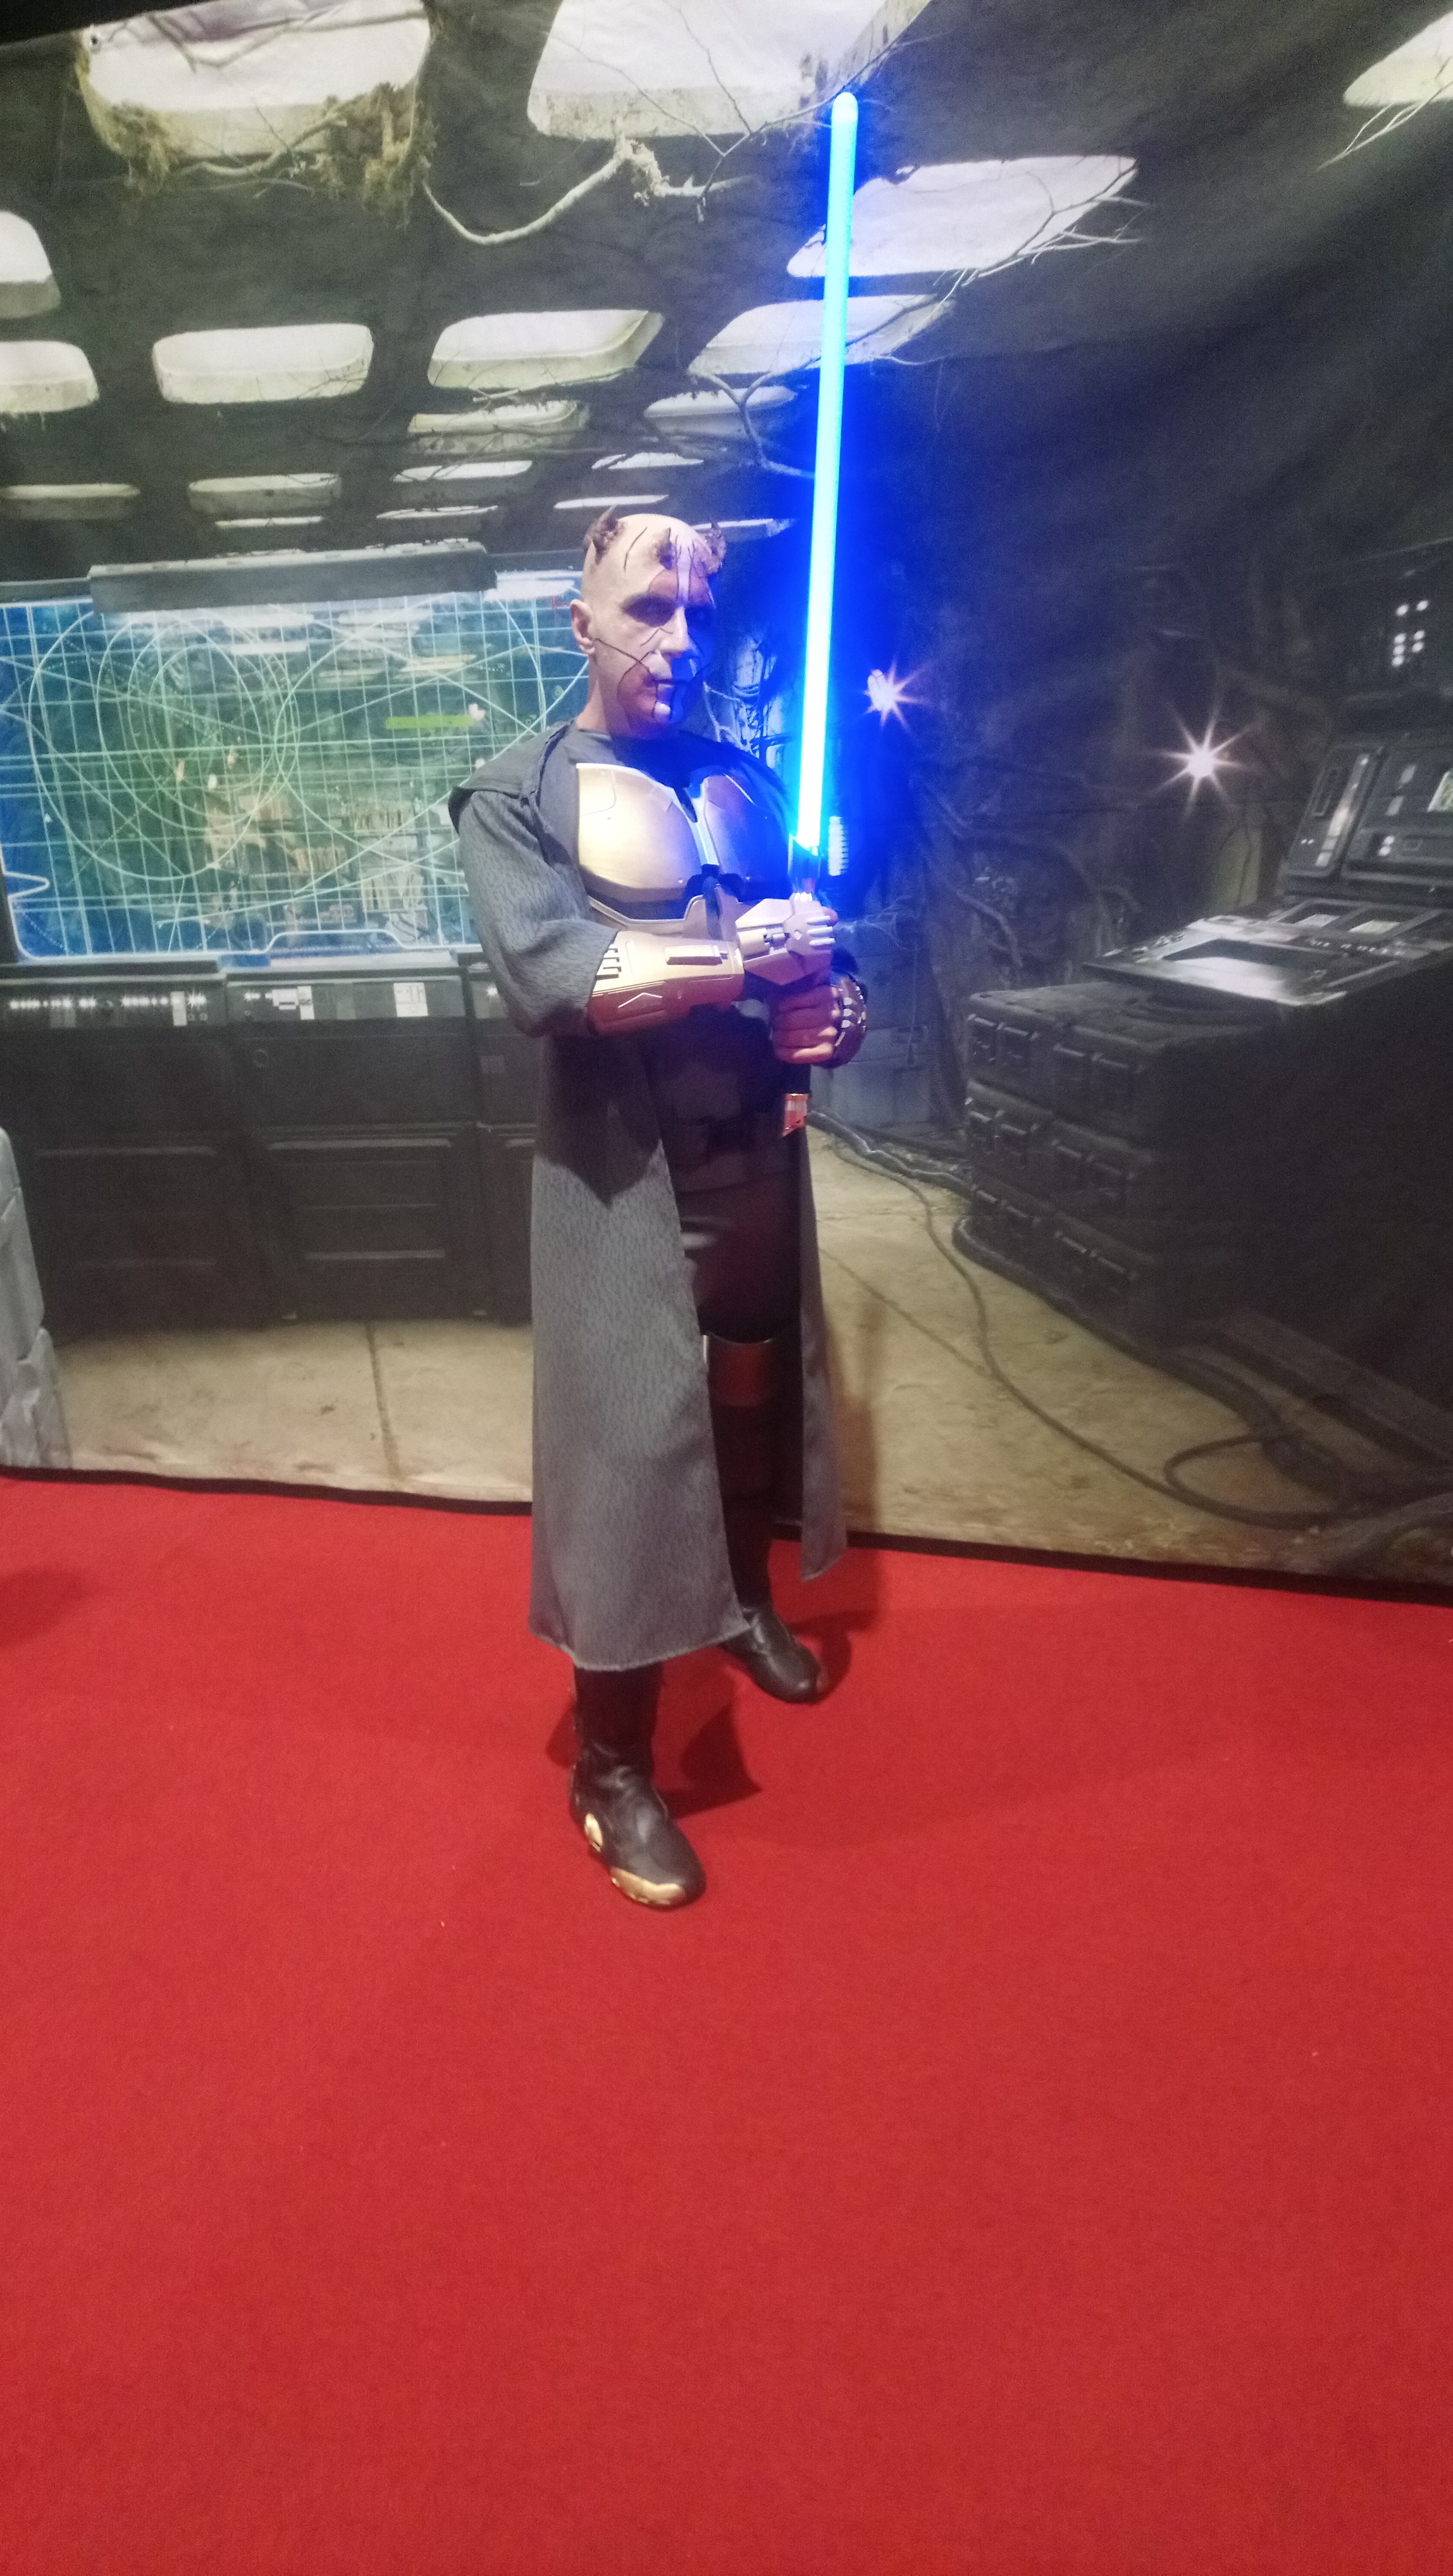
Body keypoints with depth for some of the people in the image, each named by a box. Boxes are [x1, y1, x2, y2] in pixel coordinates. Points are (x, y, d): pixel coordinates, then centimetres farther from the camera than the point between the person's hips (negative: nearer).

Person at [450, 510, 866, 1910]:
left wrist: (830, 1007, -11)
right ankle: (611, 1765, 13)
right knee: (628, 1450, -3)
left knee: (756, 1399, 20)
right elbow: (549, 980, -21)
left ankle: (746, 1605, 47)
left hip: (755, 1156, 6)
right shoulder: (514, 795, -5)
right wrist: (748, 962, -19)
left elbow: (802, 945, 13)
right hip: (626, 1177, -5)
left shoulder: (740, 778, 9)